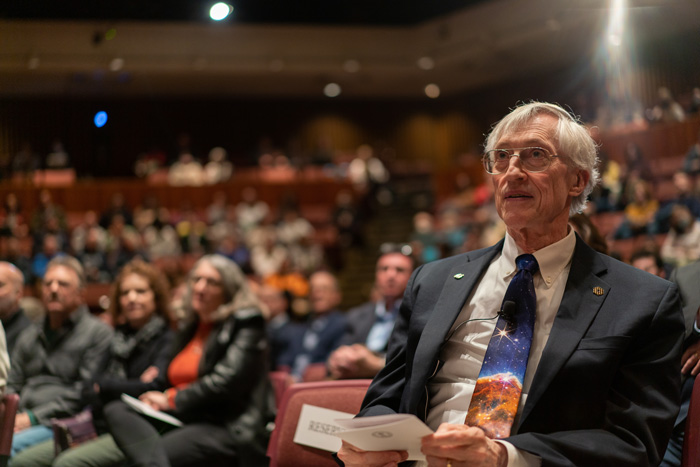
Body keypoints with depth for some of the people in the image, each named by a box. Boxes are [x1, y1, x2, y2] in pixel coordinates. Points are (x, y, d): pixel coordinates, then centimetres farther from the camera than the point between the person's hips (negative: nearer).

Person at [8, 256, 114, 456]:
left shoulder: (98, 333, 5)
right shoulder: (28, 337, 26)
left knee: (9, 446, -35)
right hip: (22, 422, 5)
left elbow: (84, 393, -5)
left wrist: (33, 417, -12)